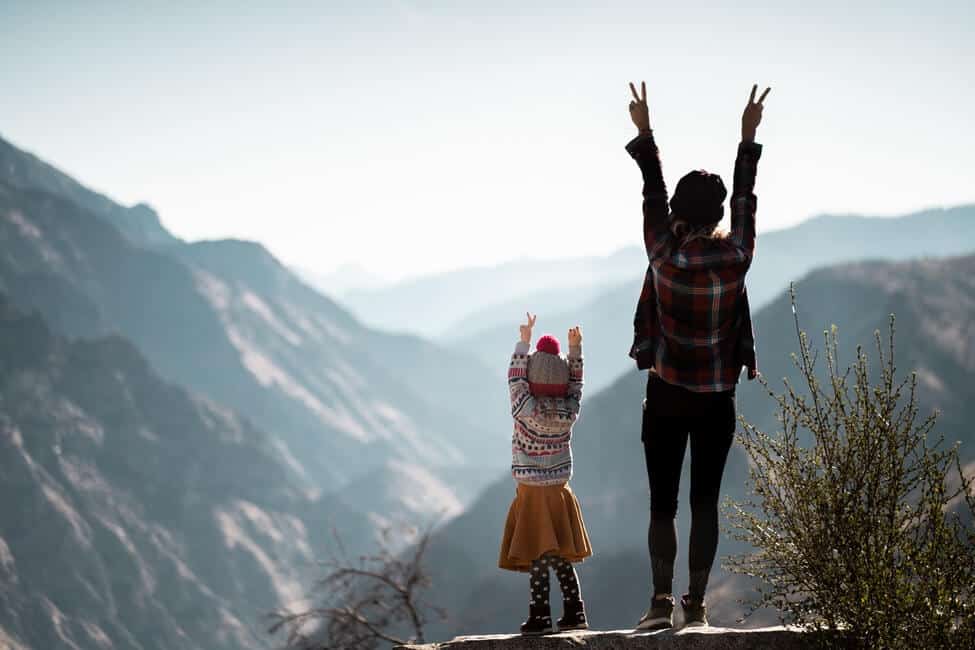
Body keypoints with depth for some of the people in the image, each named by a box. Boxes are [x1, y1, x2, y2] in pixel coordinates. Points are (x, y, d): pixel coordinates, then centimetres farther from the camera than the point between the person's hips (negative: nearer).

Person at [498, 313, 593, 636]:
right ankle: (574, 612, 12)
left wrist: (525, 341, -1)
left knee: (537, 558, -4)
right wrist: (575, 348, 9)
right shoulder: (569, 412, -4)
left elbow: (515, 377, -7)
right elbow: (575, 381, 10)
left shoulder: (526, 410, -15)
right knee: (561, 558, 12)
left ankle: (540, 617, -6)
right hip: (560, 491, 5)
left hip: (531, 492, -5)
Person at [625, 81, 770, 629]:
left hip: (666, 397, -1)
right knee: (706, 502, 5)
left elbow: (653, 195, 0)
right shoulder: (736, 257, -10)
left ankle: (662, 599, -7)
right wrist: (749, 137, 15)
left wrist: (645, 134, 10)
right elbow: (746, 200, 4)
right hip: (718, 402, 1)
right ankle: (696, 605, 3)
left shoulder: (665, 255, -12)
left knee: (663, 503, 4)